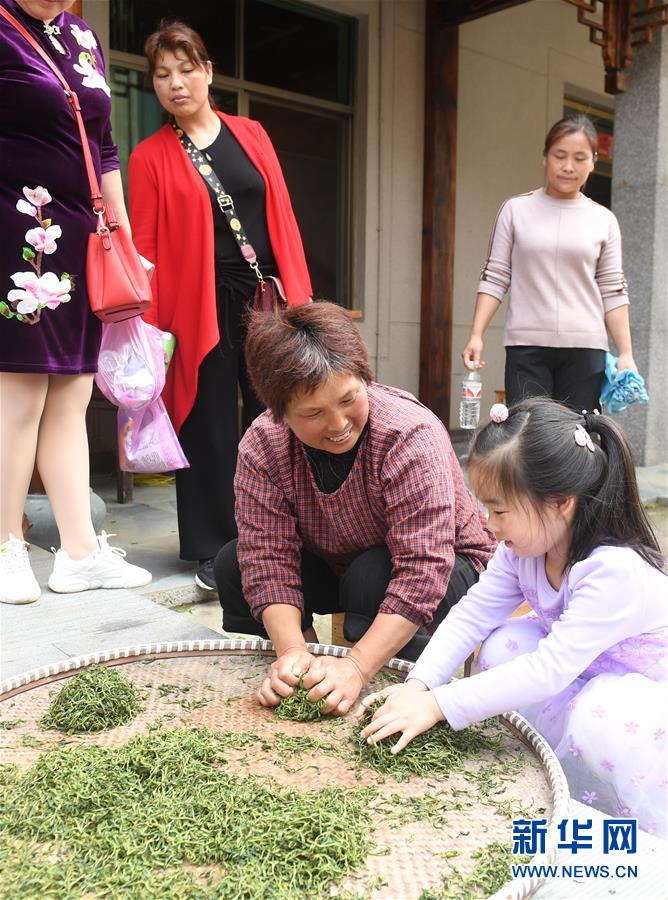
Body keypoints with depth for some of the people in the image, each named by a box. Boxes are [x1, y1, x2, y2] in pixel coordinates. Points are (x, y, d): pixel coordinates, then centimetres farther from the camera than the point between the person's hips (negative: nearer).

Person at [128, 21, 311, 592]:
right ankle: (212, 551, 16)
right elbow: (145, 246, -2)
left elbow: (282, 218, 9)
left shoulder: (251, 135, 12)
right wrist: (153, 326, -9)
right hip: (204, 309, -3)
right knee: (210, 428, 3)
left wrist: (301, 296, 3)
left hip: (268, 301, 3)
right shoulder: (151, 157, 3)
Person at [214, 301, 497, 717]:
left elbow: (422, 569, -37)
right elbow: (268, 556, -22)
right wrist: (291, 649, -37)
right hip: (335, 564, 5)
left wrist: (356, 668, -43)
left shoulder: (412, 435, -34)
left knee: (371, 577, -35)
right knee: (233, 565, -14)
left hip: (447, 569, -4)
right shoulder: (261, 445, -20)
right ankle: (304, 680, 4)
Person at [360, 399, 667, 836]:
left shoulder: (617, 571, -35)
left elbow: (551, 668, -38)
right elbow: (472, 613, -12)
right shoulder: (524, 548, -11)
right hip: (578, 680, 7)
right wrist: (417, 685, -27)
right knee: (504, 643, -13)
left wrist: (437, 704, -38)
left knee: (601, 722, -35)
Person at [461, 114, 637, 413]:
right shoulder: (516, 210, 6)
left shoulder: (604, 220, 9)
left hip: (586, 348, 2)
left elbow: (613, 291, 8)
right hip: (526, 345, -1)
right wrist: (476, 335, -6)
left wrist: (626, 354, 1)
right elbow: (494, 277, 4)